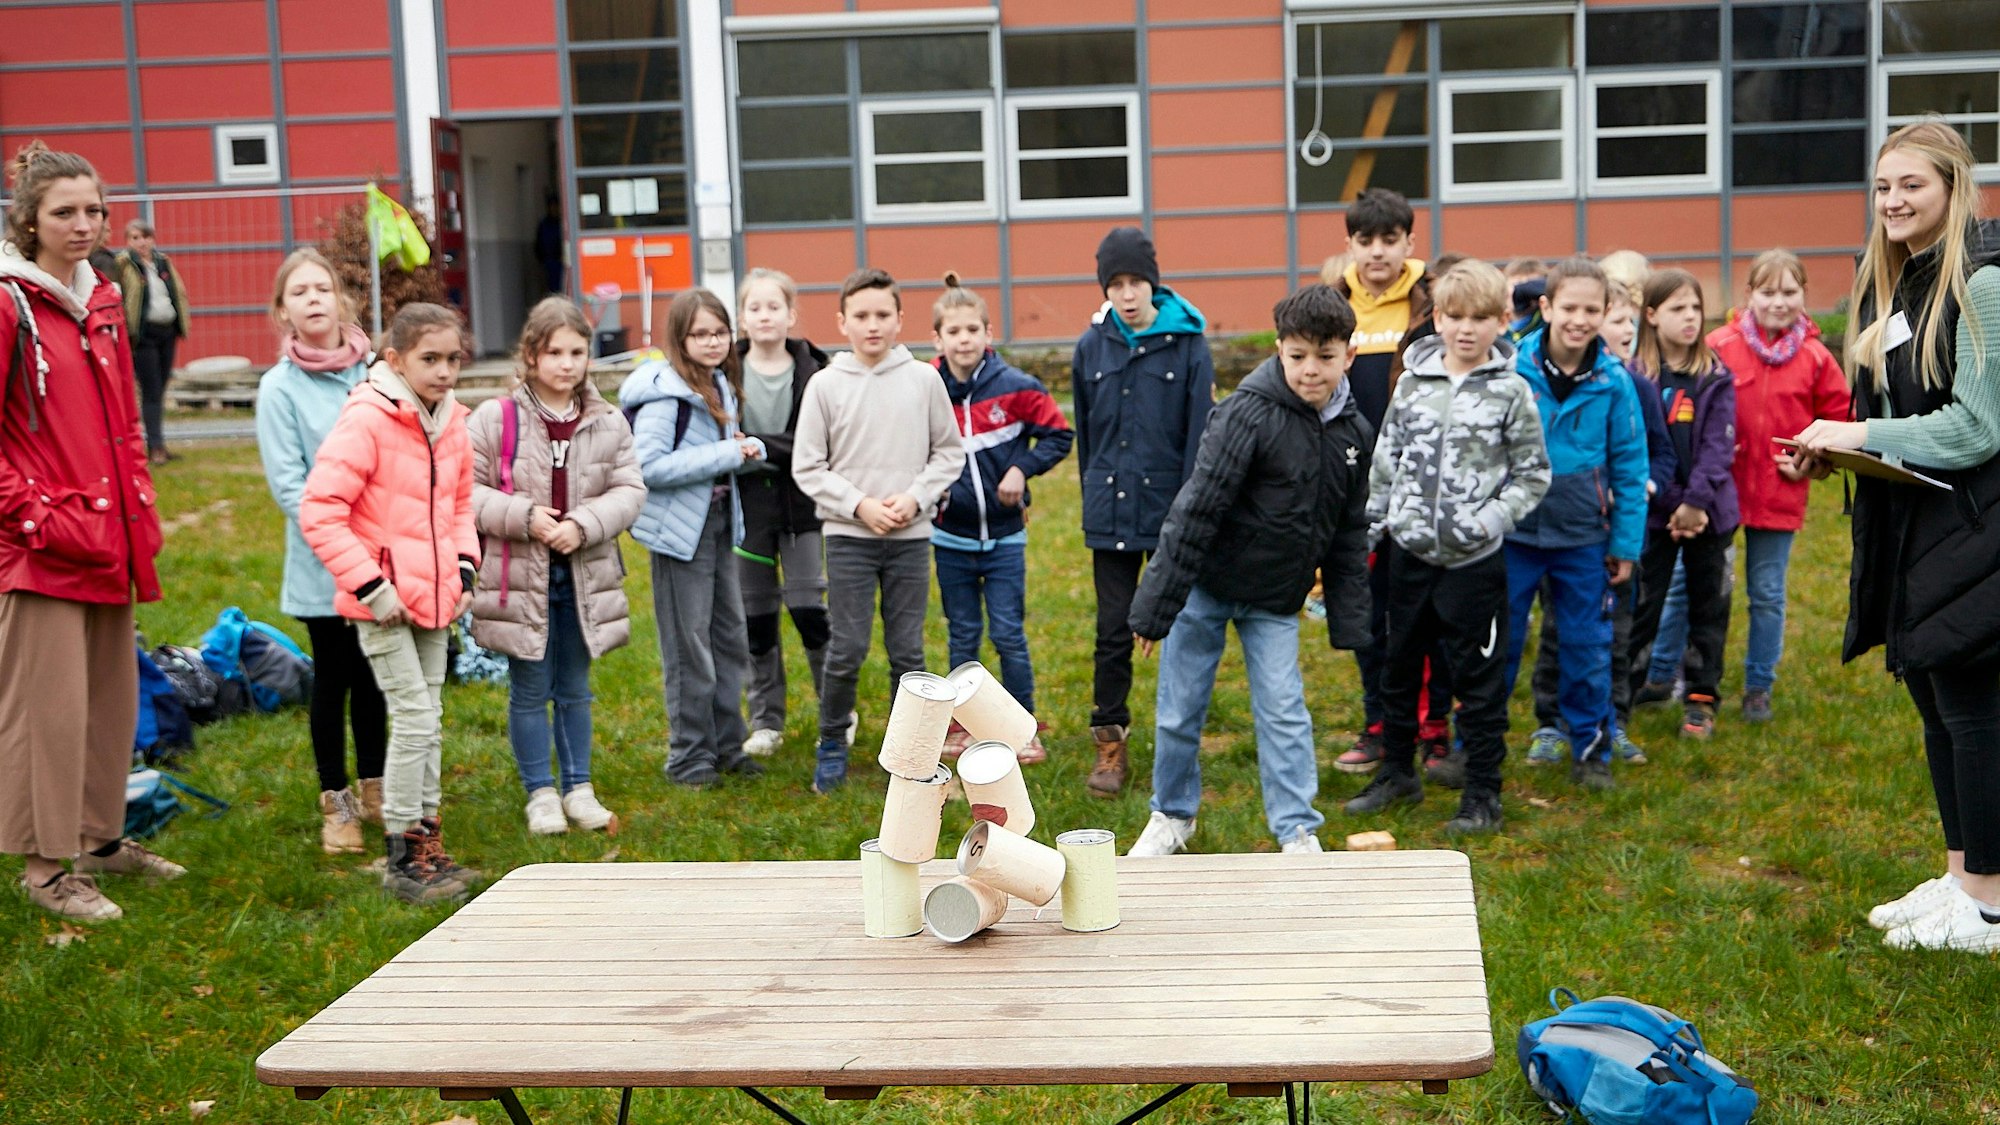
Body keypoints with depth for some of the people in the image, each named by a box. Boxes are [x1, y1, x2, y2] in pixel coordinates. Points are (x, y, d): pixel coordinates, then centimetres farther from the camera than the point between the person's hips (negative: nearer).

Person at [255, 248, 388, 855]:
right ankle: (336, 804, 17)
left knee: (373, 674, 13)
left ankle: (373, 790, 27)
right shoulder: (279, 388, -6)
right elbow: (289, 484, -9)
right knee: (334, 678, 6)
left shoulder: (376, 372, 2)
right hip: (323, 564, -3)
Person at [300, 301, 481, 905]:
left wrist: (464, 569, 7)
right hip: (383, 603, -8)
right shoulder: (366, 422, -17)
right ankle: (402, 859, 0)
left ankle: (427, 841, 26)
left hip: (434, 599, 8)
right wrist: (370, 585, -20)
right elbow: (318, 510, -19)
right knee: (414, 718, -9)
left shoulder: (451, 425, 7)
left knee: (429, 719, 14)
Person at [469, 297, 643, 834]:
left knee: (575, 690, 15)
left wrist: (583, 524, -17)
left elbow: (630, 490, -2)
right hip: (520, 576, -3)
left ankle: (578, 788, 25)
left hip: (584, 576, 3)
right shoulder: (494, 418, -8)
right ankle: (540, 793, 19)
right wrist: (524, 516, -18)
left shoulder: (608, 422, 1)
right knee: (529, 692, 7)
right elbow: (465, 490, -7)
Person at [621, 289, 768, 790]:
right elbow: (649, 465, -24)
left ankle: (727, 743, 26)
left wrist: (747, 446, -2)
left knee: (731, 636, 14)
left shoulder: (719, 385, 10)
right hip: (680, 529, -8)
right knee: (689, 646, -1)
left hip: (718, 521, 8)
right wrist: (726, 454, -22)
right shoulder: (665, 392, -16)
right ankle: (690, 755, 10)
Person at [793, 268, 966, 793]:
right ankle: (832, 745, 15)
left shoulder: (924, 379, 1)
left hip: (911, 537, 1)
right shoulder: (826, 384, -2)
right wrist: (859, 504, -11)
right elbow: (808, 465, 0)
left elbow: (949, 452, 7)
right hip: (848, 536, -1)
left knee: (908, 650, 6)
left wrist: (915, 497, -8)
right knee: (847, 649, -3)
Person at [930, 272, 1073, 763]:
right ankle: (963, 724, 22)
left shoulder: (1016, 387, -10)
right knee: (963, 637, 11)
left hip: (1004, 537, -1)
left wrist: (1023, 468, -10)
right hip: (951, 539, 1)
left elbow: (1059, 434, 1)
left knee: (1009, 635, 1)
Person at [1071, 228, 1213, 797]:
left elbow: (1200, 430, -5)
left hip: (1172, 512, -2)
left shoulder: (1187, 342, -4)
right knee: (1113, 631, 3)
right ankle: (1110, 745, 12)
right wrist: (1093, 498, 12)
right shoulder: (1092, 346, 4)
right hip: (1112, 511, 2)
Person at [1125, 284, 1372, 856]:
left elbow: (1350, 534, 9)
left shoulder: (1354, 433, -1)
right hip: (1205, 585, -4)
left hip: (1276, 599, 4)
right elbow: (1197, 511, -20)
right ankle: (1173, 815, 27)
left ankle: (1298, 831, 12)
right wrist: (1157, 605, -18)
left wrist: (1348, 620, 7)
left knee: (1284, 711, 0)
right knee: (1180, 709, 6)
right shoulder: (1249, 413, -20)